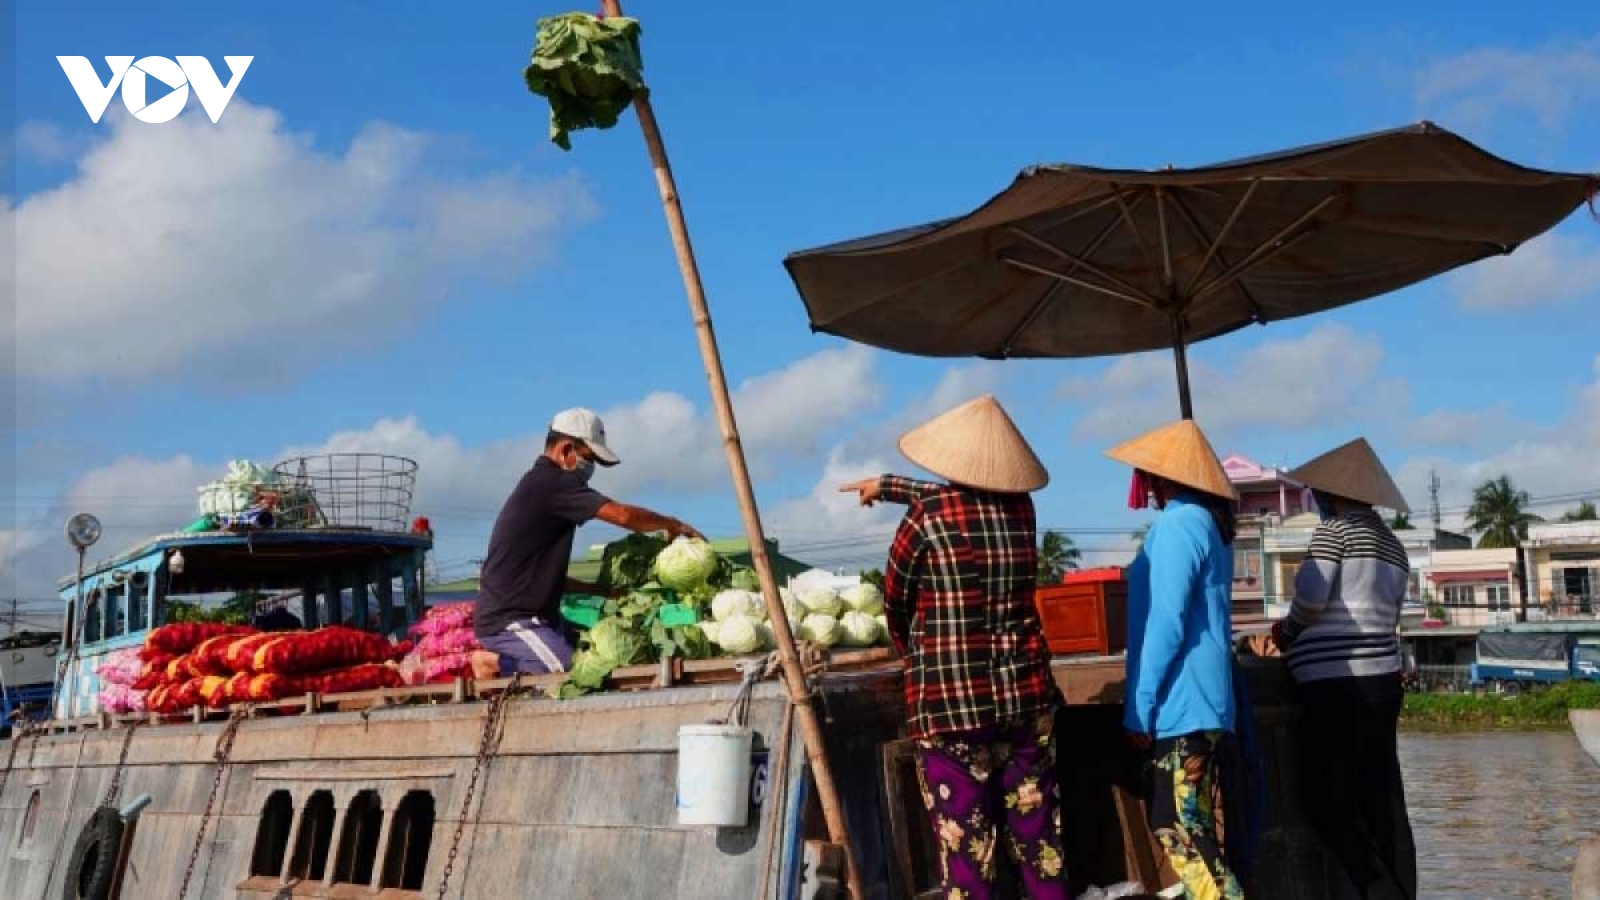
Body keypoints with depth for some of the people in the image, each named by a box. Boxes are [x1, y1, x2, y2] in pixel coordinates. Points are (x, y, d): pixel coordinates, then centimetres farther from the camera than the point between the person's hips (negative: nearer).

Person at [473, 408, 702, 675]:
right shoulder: (551, 484, -13)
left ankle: (504, 659, 7)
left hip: (523, 616, 10)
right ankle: (499, 664, -7)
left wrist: (600, 590, 16)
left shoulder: (539, 487, 18)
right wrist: (671, 524, -3)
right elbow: (623, 515, -19)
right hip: (508, 621, -10)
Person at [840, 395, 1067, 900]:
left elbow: (895, 605, 4)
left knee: (967, 854, 1)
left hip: (950, 704, -4)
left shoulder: (925, 518, -9)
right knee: (1039, 844, 11)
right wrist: (886, 486, 35)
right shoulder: (1020, 508, 3)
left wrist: (915, 654, 24)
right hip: (1026, 695, 4)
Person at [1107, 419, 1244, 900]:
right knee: (1198, 838, 12)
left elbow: (1165, 624, -18)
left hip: (1180, 709, -10)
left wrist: (1138, 709, -15)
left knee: (1182, 838, -9)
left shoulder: (1177, 523, -13)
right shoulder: (1210, 524, 16)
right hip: (1204, 705, 10)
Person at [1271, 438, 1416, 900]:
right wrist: (1303, 635, 19)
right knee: (1384, 805, 9)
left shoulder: (1334, 529, -7)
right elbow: (1380, 618, 16)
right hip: (1382, 680, 8)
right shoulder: (1394, 546, 16)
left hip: (1338, 686, -8)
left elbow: (1310, 598, -14)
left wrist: (1287, 631, 6)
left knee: (1328, 802, -3)